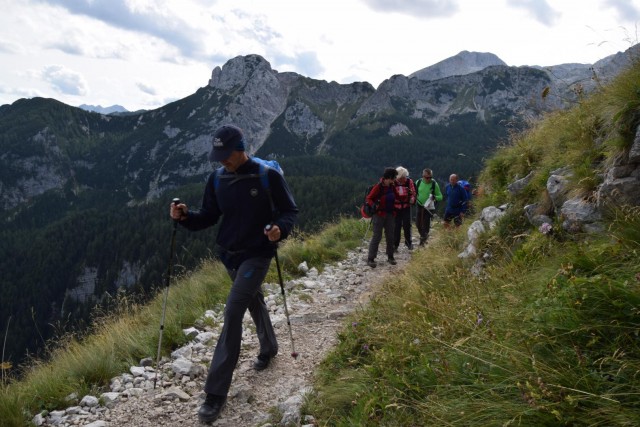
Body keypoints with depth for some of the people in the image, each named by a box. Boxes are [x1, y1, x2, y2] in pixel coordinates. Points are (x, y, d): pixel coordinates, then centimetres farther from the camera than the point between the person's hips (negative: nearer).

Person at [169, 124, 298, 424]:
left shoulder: (268, 176, -14)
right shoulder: (217, 179, 0)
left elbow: (289, 211, -7)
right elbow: (209, 216, 6)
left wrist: (280, 228, -28)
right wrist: (185, 217, -14)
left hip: (257, 255, -6)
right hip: (228, 255, 6)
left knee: (233, 312, -14)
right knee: (254, 302, 23)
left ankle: (216, 392, -8)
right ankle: (268, 348, 51)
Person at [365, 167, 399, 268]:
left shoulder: (392, 186, 3)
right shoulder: (378, 187, -16)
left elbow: (396, 196, 18)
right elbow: (369, 198, -12)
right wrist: (374, 205, -30)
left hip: (390, 215, 6)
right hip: (379, 214, -6)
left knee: (390, 236, 12)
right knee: (377, 236, -7)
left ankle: (390, 256, 25)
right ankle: (370, 258, -1)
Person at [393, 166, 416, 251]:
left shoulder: (409, 181, -4)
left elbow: (413, 192, 5)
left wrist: (412, 199, -13)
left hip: (406, 206, 1)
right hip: (396, 207, -1)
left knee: (407, 225, 5)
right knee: (396, 226, 1)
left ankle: (408, 242, 24)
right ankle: (395, 244, 11)